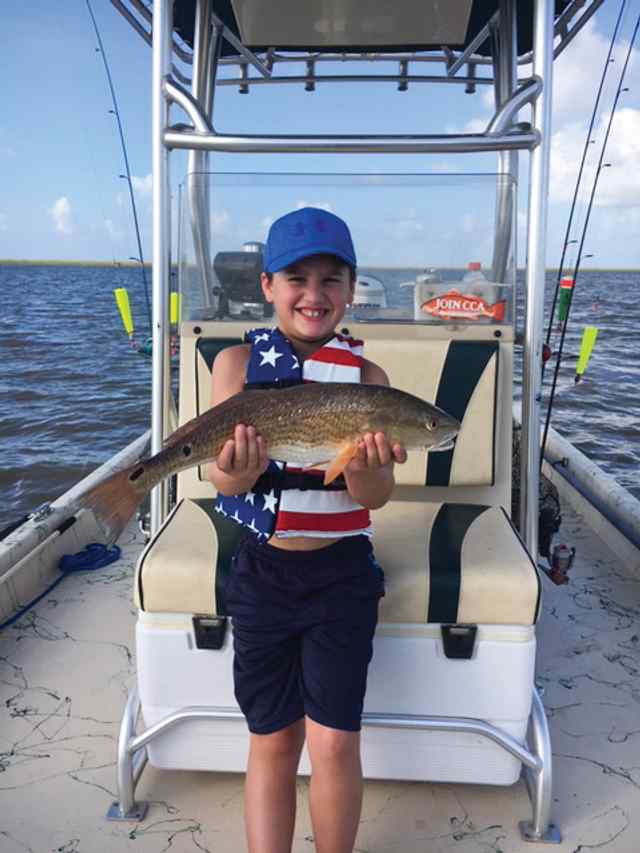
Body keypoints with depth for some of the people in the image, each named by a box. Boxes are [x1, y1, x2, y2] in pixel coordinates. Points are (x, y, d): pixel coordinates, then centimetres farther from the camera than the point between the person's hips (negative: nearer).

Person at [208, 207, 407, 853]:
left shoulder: (366, 376, -3)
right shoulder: (237, 363, -3)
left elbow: (376, 496, -8)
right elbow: (220, 479, -9)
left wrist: (365, 466, -31)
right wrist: (237, 472, -32)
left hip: (341, 575, 0)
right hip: (262, 572, 1)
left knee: (334, 741, 1)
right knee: (272, 742, 11)